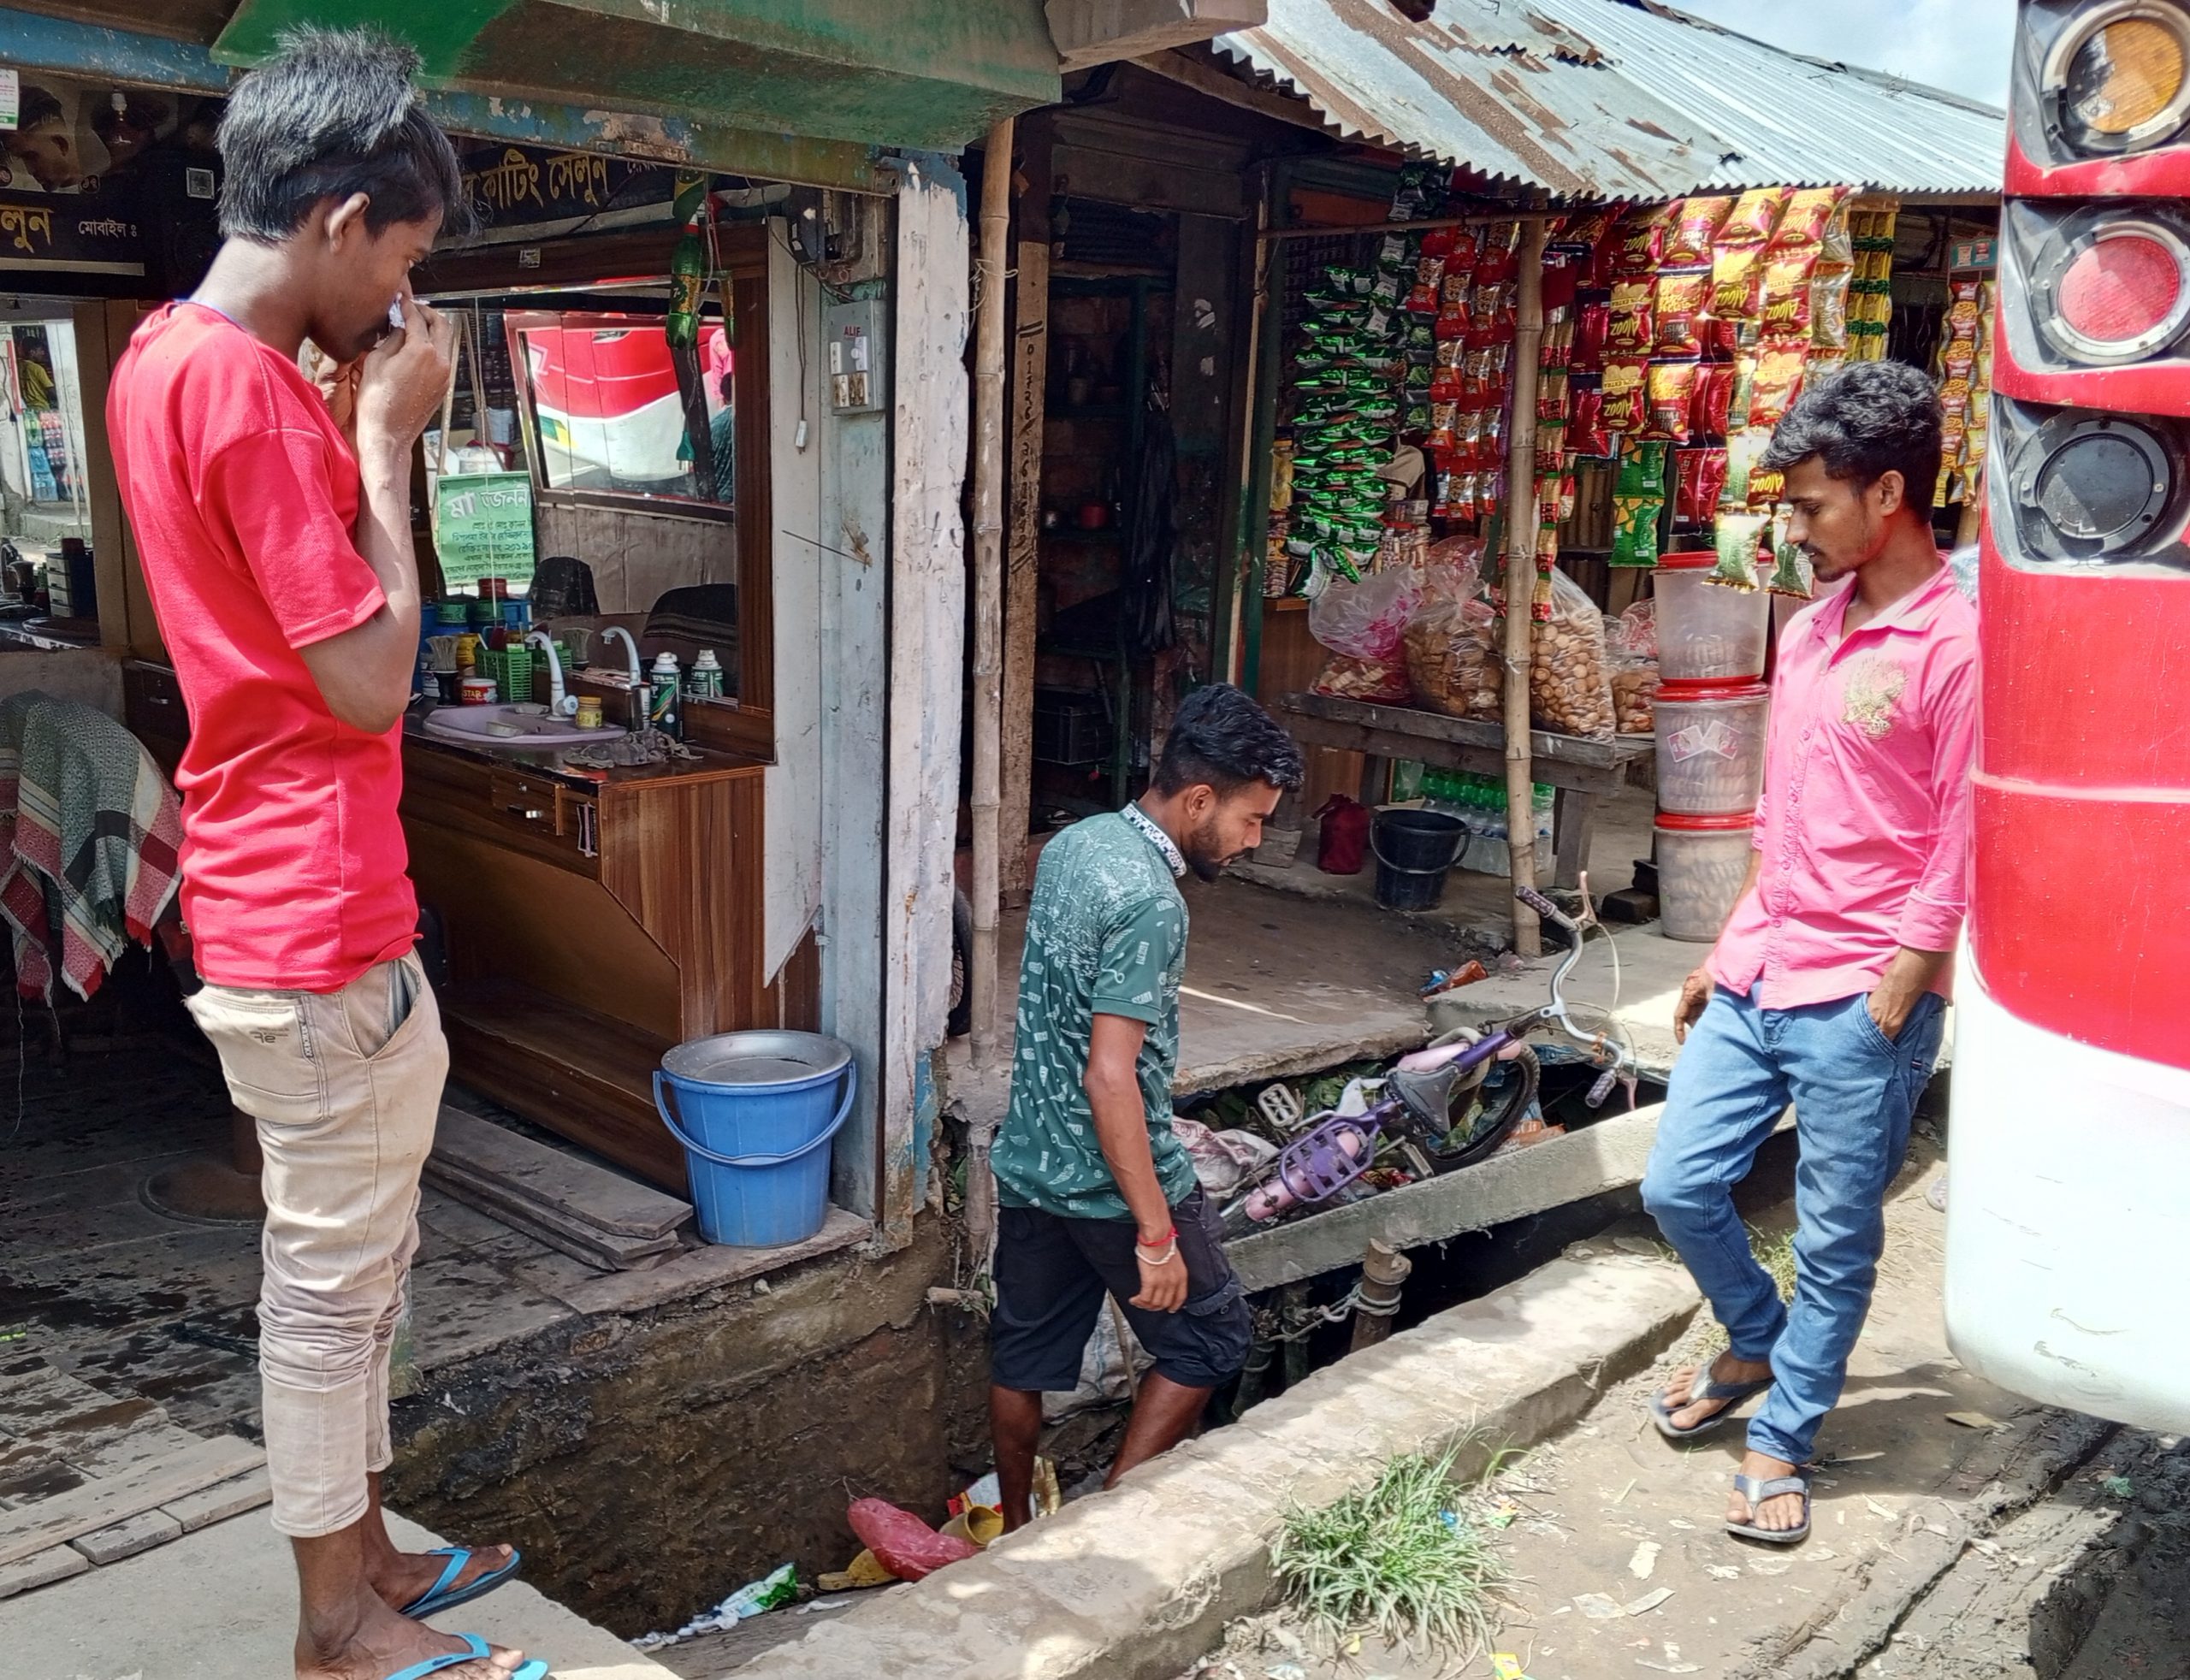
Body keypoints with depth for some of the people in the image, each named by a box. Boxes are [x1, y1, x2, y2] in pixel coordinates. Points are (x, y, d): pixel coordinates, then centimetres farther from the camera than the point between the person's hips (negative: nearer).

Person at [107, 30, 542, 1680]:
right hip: (318, 921, -10)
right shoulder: (246, 385, -20)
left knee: (352, 1255, 20)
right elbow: (371, 680, -19)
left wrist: (359, 430, 7)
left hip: (286, 903, 10)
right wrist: (388, 438, -12)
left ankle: (364, 1546, 36)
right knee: (335, 1268, 4)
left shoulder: (164, 357, 11)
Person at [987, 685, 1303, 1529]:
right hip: (1113, 1179, -8)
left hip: (1028, 1162, 9)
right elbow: (1110, 1078, -28)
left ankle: (1016, 1533, 37)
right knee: (1208, 1341, 12)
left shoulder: (1073, 842, 2)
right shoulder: (1149, 903, -26)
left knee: (1023, 1352, 20)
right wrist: (1157, 1233, -23)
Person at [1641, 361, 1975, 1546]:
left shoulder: (1957, 648, -13)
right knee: (1678, 1187, 10)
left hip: (1862, 1001, -7)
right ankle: (1758, 1343, 36)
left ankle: (1780, 1441, 25)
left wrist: (1887, 1007, -14)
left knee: (1835, 1244, 8)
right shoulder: (1807, 631, 10)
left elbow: (1955, 859, -13)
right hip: (1757, 977, 7)